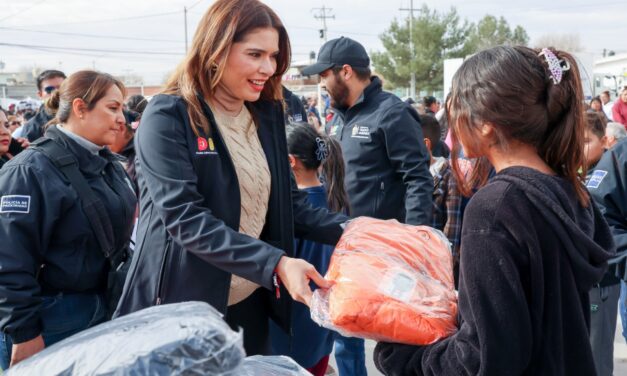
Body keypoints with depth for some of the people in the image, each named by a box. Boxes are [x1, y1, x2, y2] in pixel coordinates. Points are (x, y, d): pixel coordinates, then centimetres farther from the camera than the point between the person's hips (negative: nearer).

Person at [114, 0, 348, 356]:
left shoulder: (268, 115, 4)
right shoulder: (167, 117, -15)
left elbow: (290, 203, 6)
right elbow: (184, 218, -23)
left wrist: (348, 229, -12)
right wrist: (274, 263, -32)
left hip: (250, 302, 6)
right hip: (183, 303, -6)